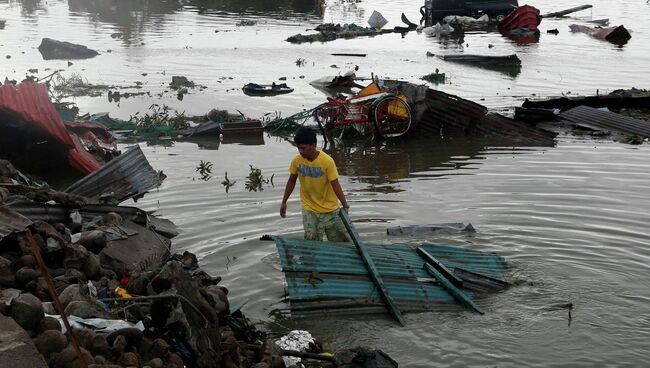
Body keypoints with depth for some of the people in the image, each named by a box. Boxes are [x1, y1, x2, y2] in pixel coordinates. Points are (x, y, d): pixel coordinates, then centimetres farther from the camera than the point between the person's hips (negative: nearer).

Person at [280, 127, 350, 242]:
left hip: (329, 208, -2)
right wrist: (284, 202, 11)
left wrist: (345, 205, -24)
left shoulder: (327, 161, -19)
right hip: (309, 209, 2)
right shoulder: (297, 160, -8)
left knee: (340, 240, 7)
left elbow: (335, 185, -16)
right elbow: (292, 181, 7)